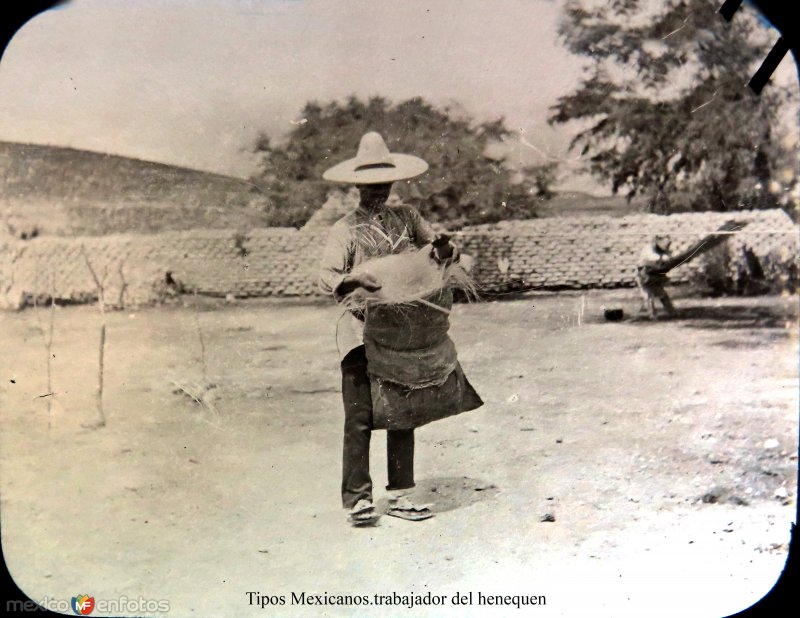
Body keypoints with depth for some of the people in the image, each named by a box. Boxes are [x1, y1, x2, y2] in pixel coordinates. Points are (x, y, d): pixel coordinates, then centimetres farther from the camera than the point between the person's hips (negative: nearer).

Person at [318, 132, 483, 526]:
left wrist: (443, 250, -12)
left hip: (405, 333, 4)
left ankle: (400, 495, 18)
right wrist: (355, 280, -30)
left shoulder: (406, 217, 12)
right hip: (363, 334, -4)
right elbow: (327, 278, -10)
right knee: (360, 418, -8)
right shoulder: (345, 230, 0)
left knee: (404, 415, 9)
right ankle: (357, 498, -1)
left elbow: (438, 246, 12)